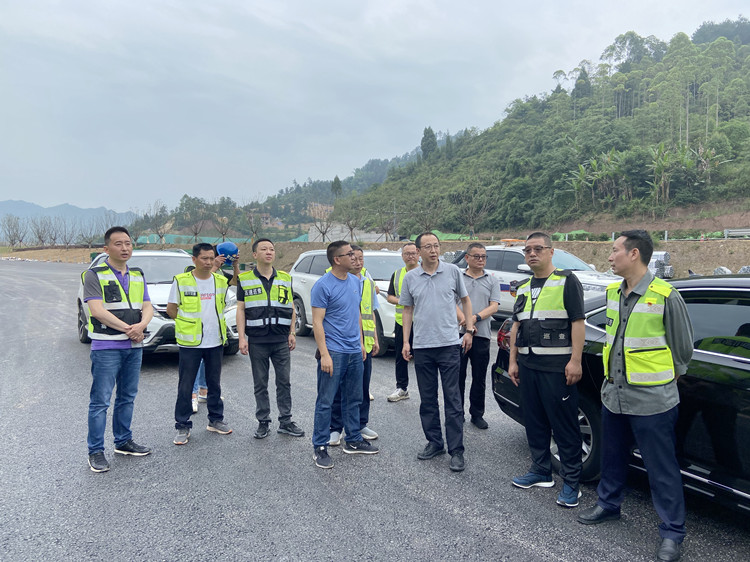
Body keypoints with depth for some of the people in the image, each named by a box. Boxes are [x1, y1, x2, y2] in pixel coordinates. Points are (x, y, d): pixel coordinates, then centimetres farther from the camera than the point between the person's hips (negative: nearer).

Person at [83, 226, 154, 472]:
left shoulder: (138, 276, 13)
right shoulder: (94, 275, -5)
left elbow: (147, 307, 8)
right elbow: (97, 310, -15)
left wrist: (141, 326, -13)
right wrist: (127, 328, -17)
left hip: (134, 347, 6)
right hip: (106, 347, -6)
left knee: (127, 397, 15)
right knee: (100, 401, -2)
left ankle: (123, 441, 28)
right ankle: (95, 452, 8)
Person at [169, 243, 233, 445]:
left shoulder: (221, 281, 5)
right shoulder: (181, 281, -5)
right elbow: (171, 309, 1)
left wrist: (210, 321, 9)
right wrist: (189, 323, 0)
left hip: (215, 342, 3)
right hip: (190, 343, -3)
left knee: (214, 383, 14)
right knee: (185, 387, 2)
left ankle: (216, 420, 27)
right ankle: (183, 426, 13)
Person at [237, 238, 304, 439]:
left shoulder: (285, 278, 9)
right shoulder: (245, 279, 2)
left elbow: (291, 307, 12)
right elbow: (241, 310, 1)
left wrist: (292, 333, 5)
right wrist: (242, 338, -6)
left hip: (281, 340, 2)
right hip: (257, 341, -2)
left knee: (284, 382, 6)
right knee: (260, 384, 7)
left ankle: (285, 421, 16)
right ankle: (263, 422, 19)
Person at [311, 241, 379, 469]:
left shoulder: (355, 282, 10)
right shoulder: (323, 285, -12)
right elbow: (317, 322, -14)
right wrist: (324, 354, -19)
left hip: (354, 352, 7)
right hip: (333, 353, -7)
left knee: (353, 399, 16)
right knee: (326, 402, 0)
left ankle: (353, 441, 29)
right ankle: (320, 447, 11)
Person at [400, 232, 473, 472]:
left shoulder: (453, 271, 1)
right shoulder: (410, 277, 5)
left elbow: (465, 300, 11)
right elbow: (408, 310, 11)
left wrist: (469, 330, 3)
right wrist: (405, 341, 5)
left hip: (449, 344, -2)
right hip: (422, 347, 3)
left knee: (453, 400, -1)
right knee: (427, 400, 11)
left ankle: (456, 451, 7)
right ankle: (434, 443, 26)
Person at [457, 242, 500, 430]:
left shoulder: (492, 281, 10)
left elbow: (493, 307, 0)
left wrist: (475, 318, -16)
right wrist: (466, 322, -16)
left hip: (482, 335, 1)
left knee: (479, 378, 8)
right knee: (458, 376, 6)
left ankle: (477, 414, 20)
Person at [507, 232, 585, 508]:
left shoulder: (567, 282, -5)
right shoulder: (524, 288, 16)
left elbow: (578, 323, -11)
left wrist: (575, 361, -17)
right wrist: (513, 361, 14)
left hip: (557, 365, -7)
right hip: (528, 364, 7)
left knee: (564, 424, -1)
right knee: (534, 422, 14)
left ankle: (571, 481, 10)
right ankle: (541, 471, 28)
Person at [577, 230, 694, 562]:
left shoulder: (665, 296, -14)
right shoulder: (612, 293, 6)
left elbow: (683, 346, -3)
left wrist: (668, 378, 7)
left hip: (651, 401, -6)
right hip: (614, 395, 7)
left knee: (661, 469, 5)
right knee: (613, 456, 21)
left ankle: (672, 534, 19)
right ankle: (608, 504, 40)